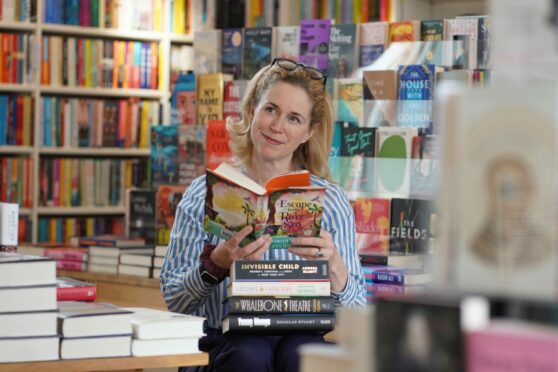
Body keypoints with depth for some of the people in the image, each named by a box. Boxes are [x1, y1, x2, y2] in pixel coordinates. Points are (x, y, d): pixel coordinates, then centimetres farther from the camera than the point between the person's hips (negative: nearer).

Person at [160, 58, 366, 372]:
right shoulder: (205, 194, 6)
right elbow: (174, 300, 2)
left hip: (303, 337, 0)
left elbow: (356, 313, 1)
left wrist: (333, 263, -18)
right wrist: (217, 263, -17)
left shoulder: (331, 202, 7)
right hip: (223, 343, 0)